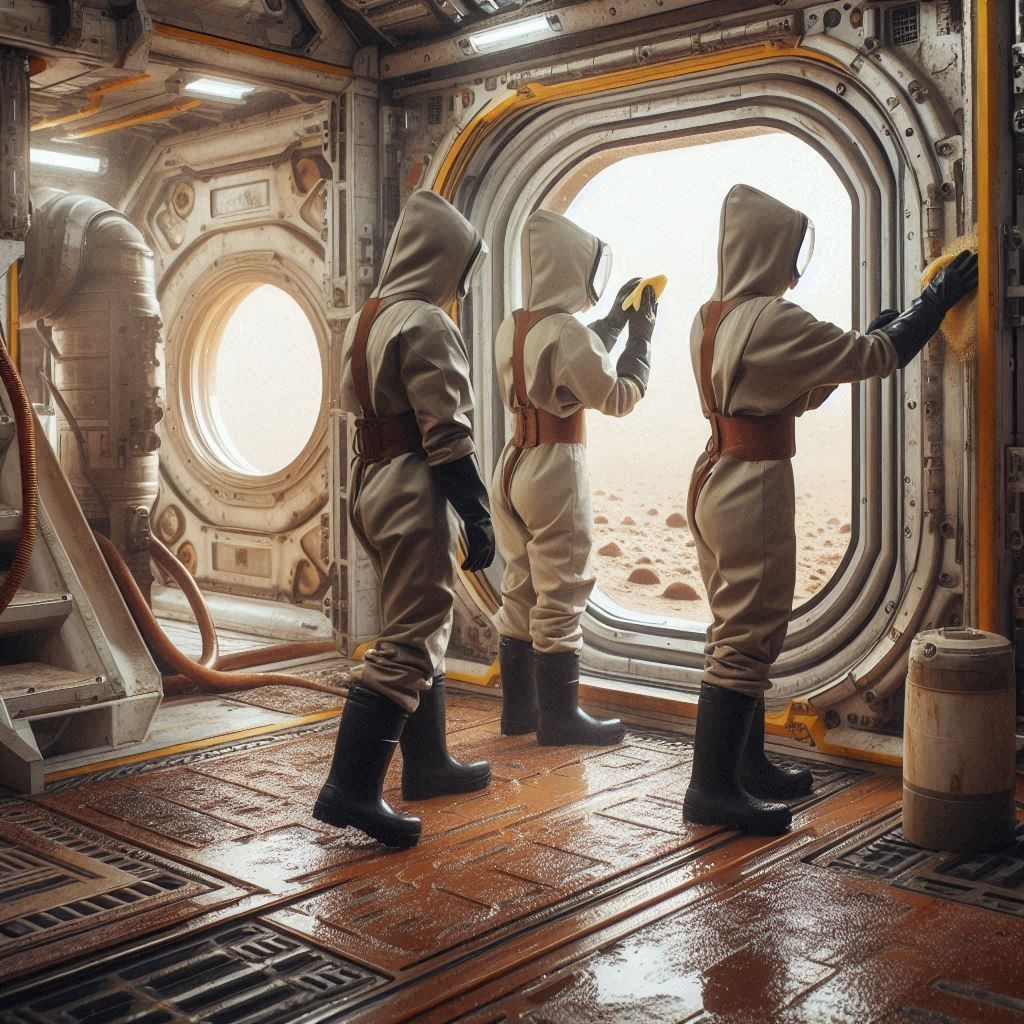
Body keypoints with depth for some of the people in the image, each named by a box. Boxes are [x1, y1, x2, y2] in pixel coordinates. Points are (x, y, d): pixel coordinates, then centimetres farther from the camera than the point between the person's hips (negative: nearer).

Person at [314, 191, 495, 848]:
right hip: (413, 491, -10)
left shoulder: (366, 319, 15)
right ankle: (351, 789, -8)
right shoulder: (426, 326, -14)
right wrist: (478, 517, -16)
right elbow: (447, 436, -19)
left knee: (423, 630, 18)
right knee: (408, 644, -8)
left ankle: (427, 764, 28)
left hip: (371, 483, 10)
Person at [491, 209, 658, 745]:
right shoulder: (565, 331, -17)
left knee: (520, 592, 14)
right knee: (560, 597, 0)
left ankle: (518, 707, 23)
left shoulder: (511, 328, 8)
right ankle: (560, 717, 8)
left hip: (514, 464, 9)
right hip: (556, 469, -8)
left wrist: (613, 321, 20)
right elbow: (619, 397, -11)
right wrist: (641, 336, -1)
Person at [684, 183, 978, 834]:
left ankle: (748, 765, 25)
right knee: (747, 636, -5)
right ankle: (712, 788, 0)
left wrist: (869, 339, 16)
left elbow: (799, 393, 19)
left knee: (740, 631, 16)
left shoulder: (711, 319, 12)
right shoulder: (772, 319, -16)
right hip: (755, 485, -10)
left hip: (717, 478, 10)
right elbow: (872, 357, -11)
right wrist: (938, 301, 1)